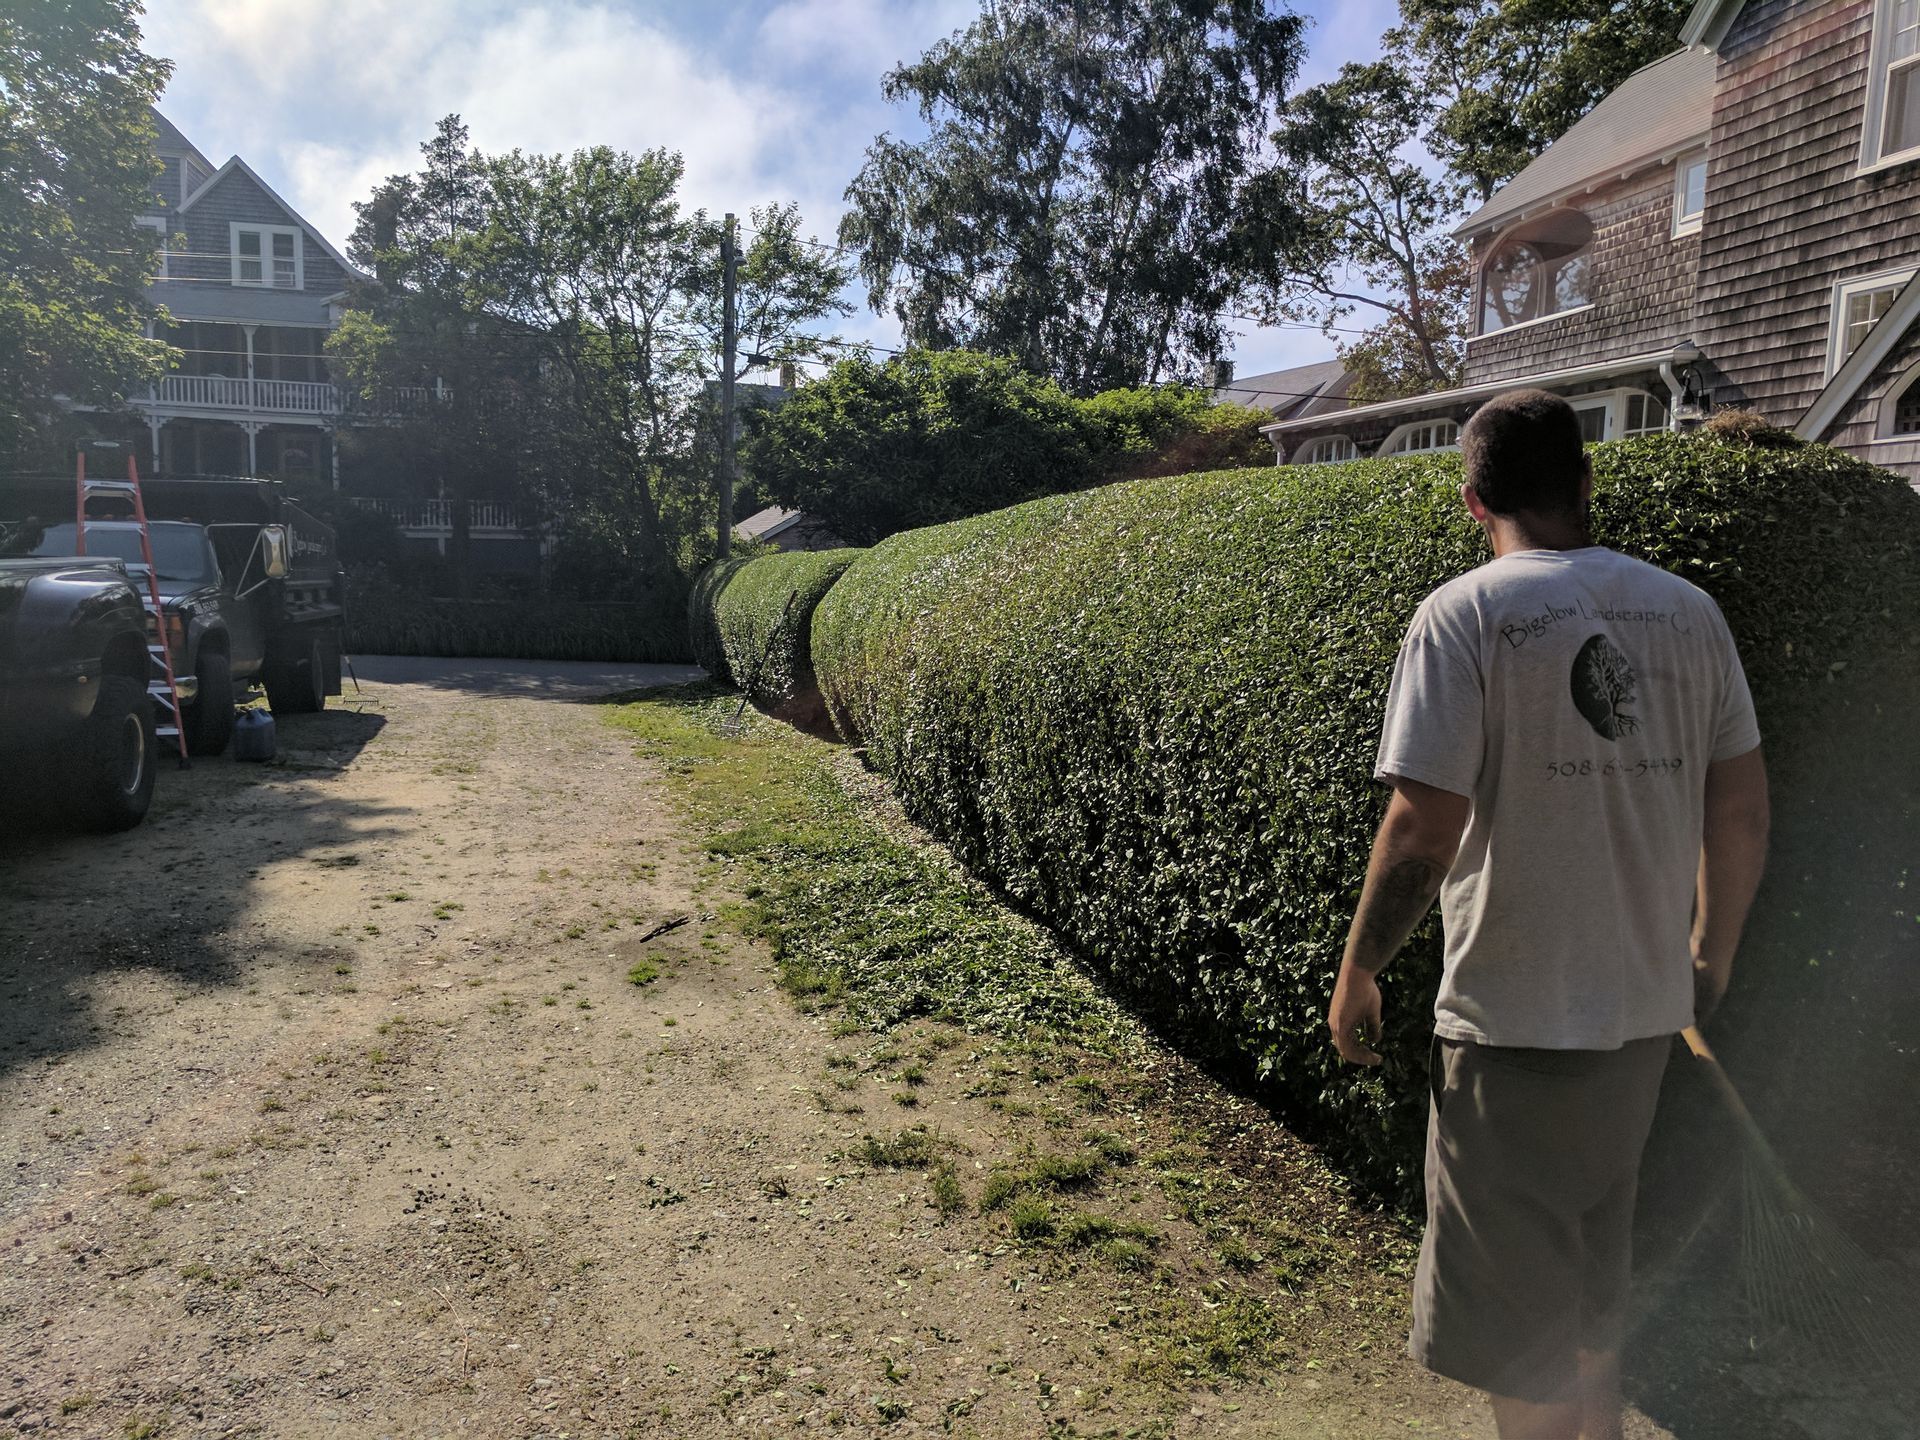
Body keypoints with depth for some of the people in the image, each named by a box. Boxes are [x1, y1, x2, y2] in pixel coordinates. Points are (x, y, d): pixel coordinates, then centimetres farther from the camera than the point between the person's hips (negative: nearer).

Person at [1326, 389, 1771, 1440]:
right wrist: (1711, 955, 21)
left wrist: (1357, 976, -7)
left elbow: (1422, 829, -20)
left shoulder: (1464, 614, -14)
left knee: (1519, 1299, 11)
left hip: (1513, 1016, -6)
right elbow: (1741, 812, 7)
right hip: (1647, 1007, 6)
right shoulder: (1688, 611, 3)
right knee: (1597, 1270, 27)